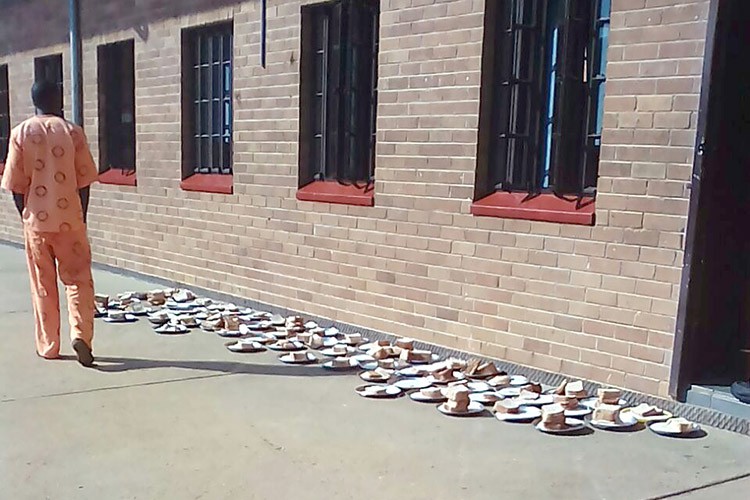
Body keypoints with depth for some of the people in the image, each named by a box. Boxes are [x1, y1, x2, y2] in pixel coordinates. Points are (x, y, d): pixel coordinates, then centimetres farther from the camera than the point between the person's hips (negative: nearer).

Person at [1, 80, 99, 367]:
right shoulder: (72, 131, -2)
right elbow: (84, 180, -2)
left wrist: (26, 216, 11)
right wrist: (81, 217, 7)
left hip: (36, 219, 1)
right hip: (70, 219, -1)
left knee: (43, 285, 10)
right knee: (78, 279, 7)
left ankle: (48, 347, 16)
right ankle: (81, 334, -11)